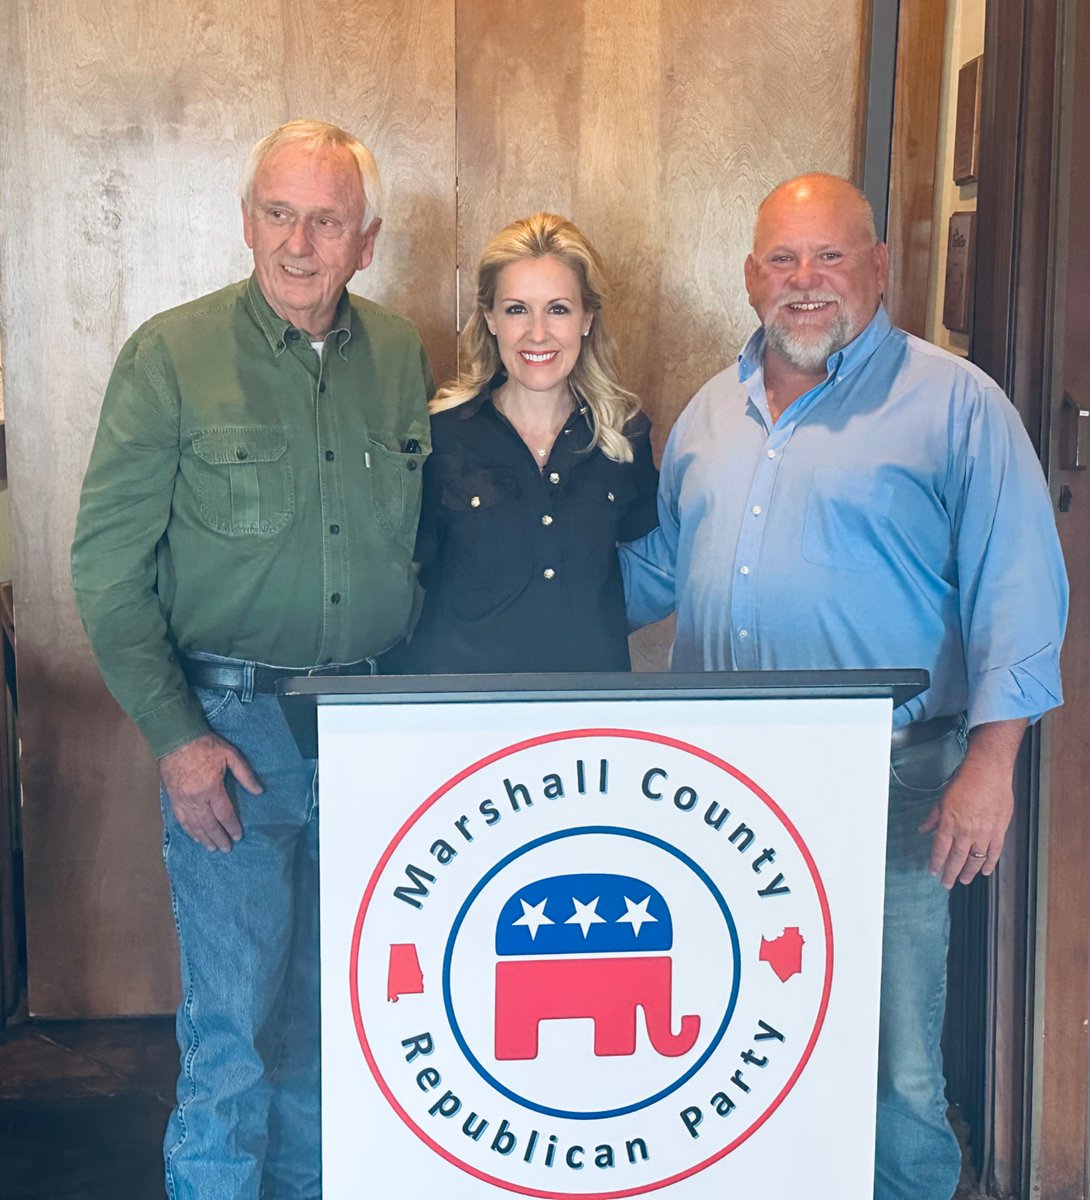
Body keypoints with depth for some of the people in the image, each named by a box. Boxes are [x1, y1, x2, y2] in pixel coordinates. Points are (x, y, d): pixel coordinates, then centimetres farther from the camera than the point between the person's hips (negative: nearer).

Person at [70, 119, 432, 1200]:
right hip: (231, 724, -4)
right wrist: (174, 734, -12)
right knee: (234, 1014, 2)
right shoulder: (173, 354, -6)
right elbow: (106, 563, -6)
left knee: (334, 1008, 16)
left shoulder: (401, 358, 6)